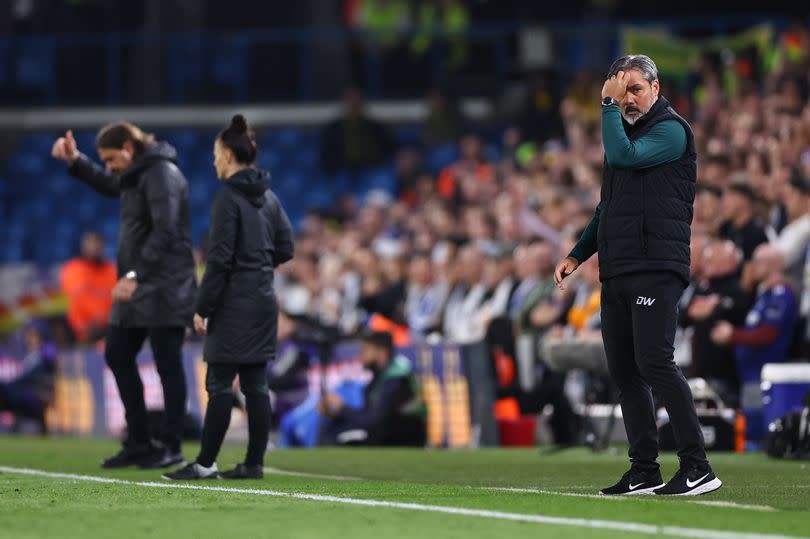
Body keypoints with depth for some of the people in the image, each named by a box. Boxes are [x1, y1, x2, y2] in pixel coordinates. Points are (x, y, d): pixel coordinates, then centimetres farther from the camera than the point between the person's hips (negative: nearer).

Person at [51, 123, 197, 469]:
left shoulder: (162, 174, -15)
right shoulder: (135, 175, 15)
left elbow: (165, 233, -24)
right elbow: (108, 185, 37)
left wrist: (135, 276, -27)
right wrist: (74, 161, 22)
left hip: (164, 290, -10)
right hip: (137, 288, 10)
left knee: (167, 364, -4)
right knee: (118, 355, 11)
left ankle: (171, 446, 3)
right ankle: (139, 442, 17)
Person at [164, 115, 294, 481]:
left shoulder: (228, 197, -12)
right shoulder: (268, 197, 11)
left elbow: (219, 258, -15)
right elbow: (285, 249, 14)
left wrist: (203, 308, -12)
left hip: (234, 302, -8)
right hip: (264, 301, 8)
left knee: (219, 384, -5)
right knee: (255, 384, 8)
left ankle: (205, 462, -3)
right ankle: (254, 462, 8)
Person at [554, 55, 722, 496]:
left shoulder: (670, 130, -4)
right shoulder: (623, 131, 22)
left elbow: (624, 156, -20)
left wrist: (608, 104, -10)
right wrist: (577, 254, 23)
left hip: (656, 268, -9)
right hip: (616, 272, 9)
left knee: (654, 361, -17)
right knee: (623, 370, 6)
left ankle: (697, 467, -16)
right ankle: (645, 471, 11)